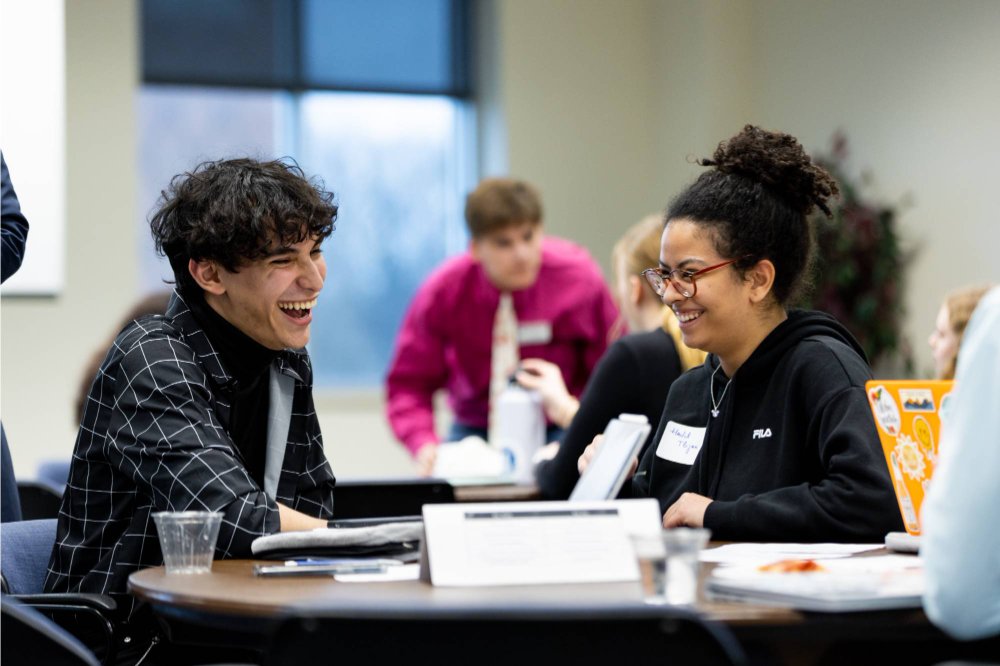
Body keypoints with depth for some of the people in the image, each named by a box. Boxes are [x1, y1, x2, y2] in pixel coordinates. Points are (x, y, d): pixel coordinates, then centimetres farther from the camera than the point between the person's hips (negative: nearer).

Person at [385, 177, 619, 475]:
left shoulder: (580, 280, -13)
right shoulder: (442, 292, -12)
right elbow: (409, 383, -5)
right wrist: (424, 444, -25)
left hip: (561, 427, -1)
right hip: (475, 426, 1)